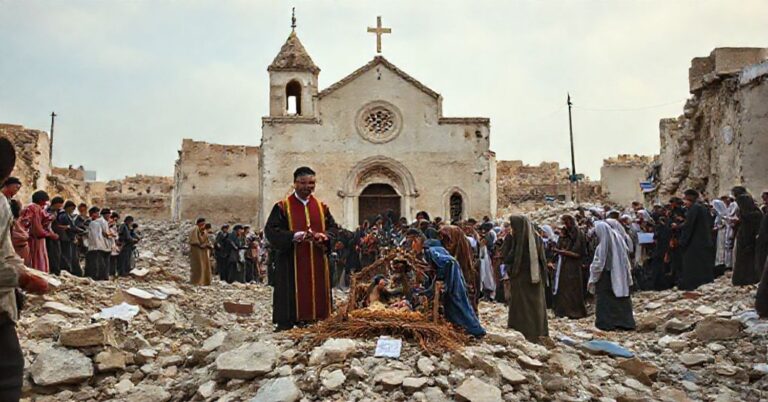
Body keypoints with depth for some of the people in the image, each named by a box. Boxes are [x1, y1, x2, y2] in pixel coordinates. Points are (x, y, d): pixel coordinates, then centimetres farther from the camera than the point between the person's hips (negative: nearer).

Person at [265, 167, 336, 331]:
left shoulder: (321, 206, 12)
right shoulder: (283, 206, -2)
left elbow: (333, 227, 14)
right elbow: (271, 230, -9)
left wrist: (324, 236, -10)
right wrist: (295, 235, -22)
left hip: (317, 263, 4)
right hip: (292, 263, -4)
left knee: (316, 294, 7)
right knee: (292, 296, -4)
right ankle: (285, 326, 4)